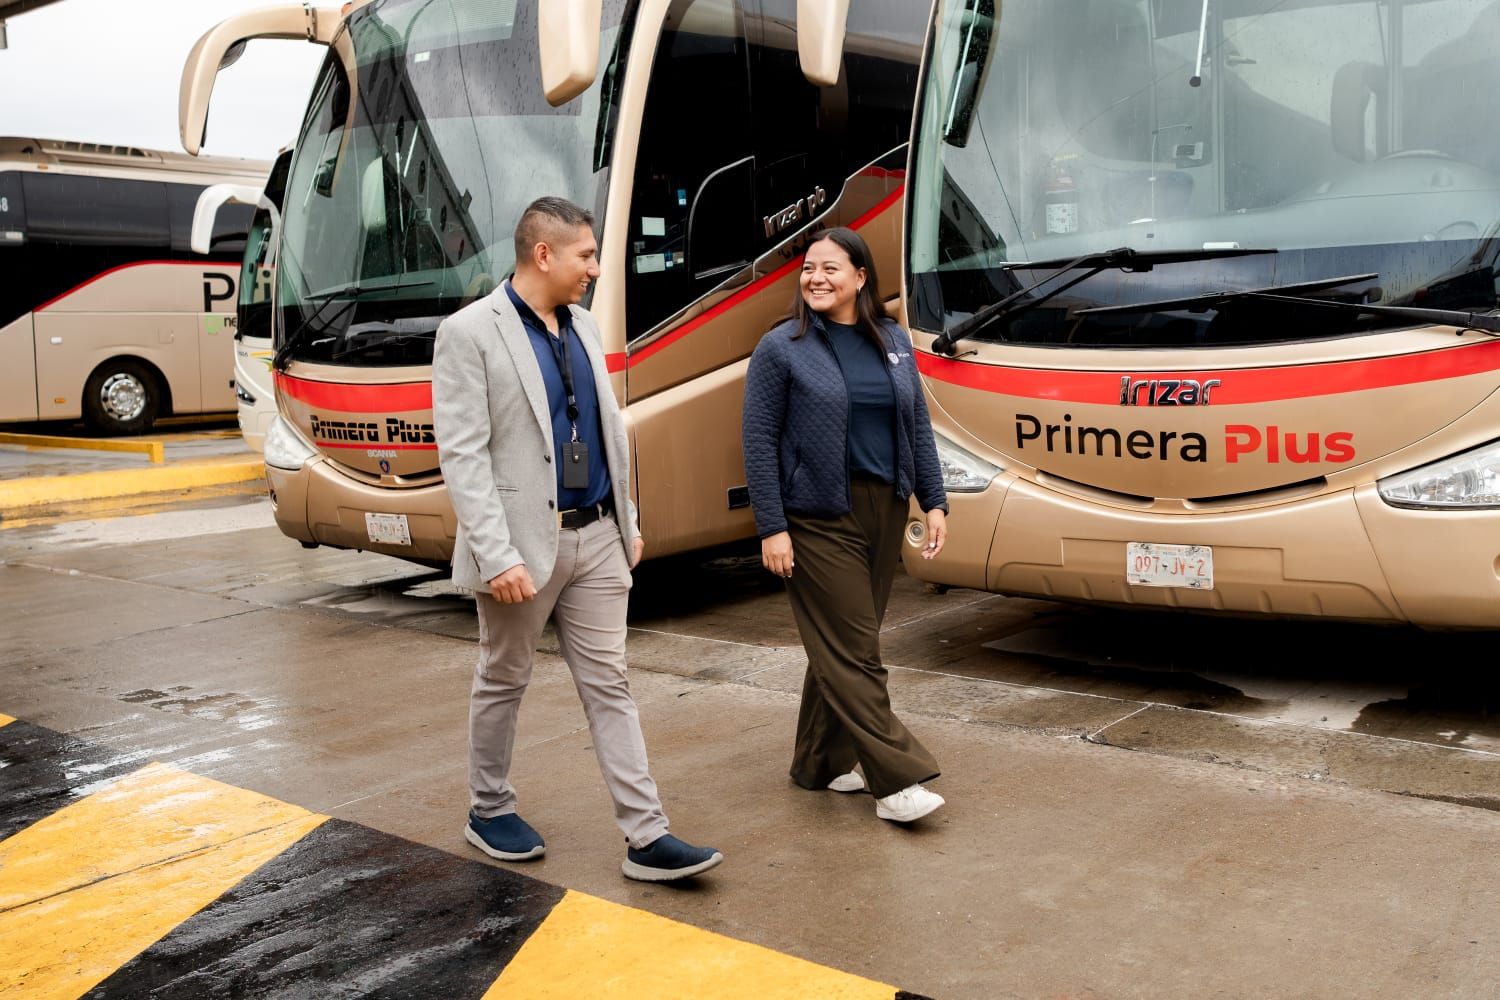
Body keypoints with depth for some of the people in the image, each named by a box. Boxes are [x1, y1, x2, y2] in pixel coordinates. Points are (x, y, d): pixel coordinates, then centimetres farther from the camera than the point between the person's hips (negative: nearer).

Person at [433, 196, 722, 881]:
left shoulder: (582, 327, 11)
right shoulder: (470, 332, -11)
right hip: (523, 543, -6)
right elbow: (462, 455, -16)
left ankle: (647, 838, 8)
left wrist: (627, 522, 15)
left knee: (608, 685, 6)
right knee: (503, 682, 11)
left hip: (596, 539, 6)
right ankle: (489, 811, 31)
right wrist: (497, 557, -22)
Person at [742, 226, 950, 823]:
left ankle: (820, 763, 25)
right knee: (853, 650, -5)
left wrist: (934, 502, 5)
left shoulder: (894, 343, 10)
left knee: (841, 645, 12)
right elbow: (759, 443, -8)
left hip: (885, 513, 5)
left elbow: (918, 428, 14)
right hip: (820, 520, -5)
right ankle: (896, 780, -1)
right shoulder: (781, 348, -5)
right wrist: (771, 528, -13)